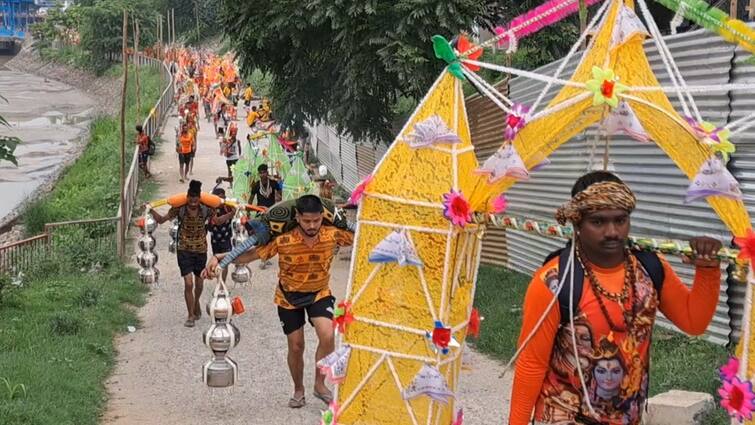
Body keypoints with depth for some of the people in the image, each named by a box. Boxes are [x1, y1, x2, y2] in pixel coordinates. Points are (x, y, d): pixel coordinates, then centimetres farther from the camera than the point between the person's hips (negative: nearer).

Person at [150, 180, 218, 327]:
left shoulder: (206, 209, -10)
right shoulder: (179, 209, -13)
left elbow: (217, 222, 7)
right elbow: (161, 220, -3)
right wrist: (151, 210, -17)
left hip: (201, 250, 2)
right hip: (184, 250, -2)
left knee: (199, 283, 16)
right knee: (188, 283, -12)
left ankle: (196, 304, 47)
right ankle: (190, 315, 0)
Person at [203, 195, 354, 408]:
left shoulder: (332, 234, -22)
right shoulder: (283, 239, -28)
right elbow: (251, 254, -23)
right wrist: (218, 258, -34)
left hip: (319, 293, 1)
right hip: (289, 296, -1)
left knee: (327, 336, -22)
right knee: (296, 347, 7)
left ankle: (320, 384, 0)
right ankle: (298, 390, 33)